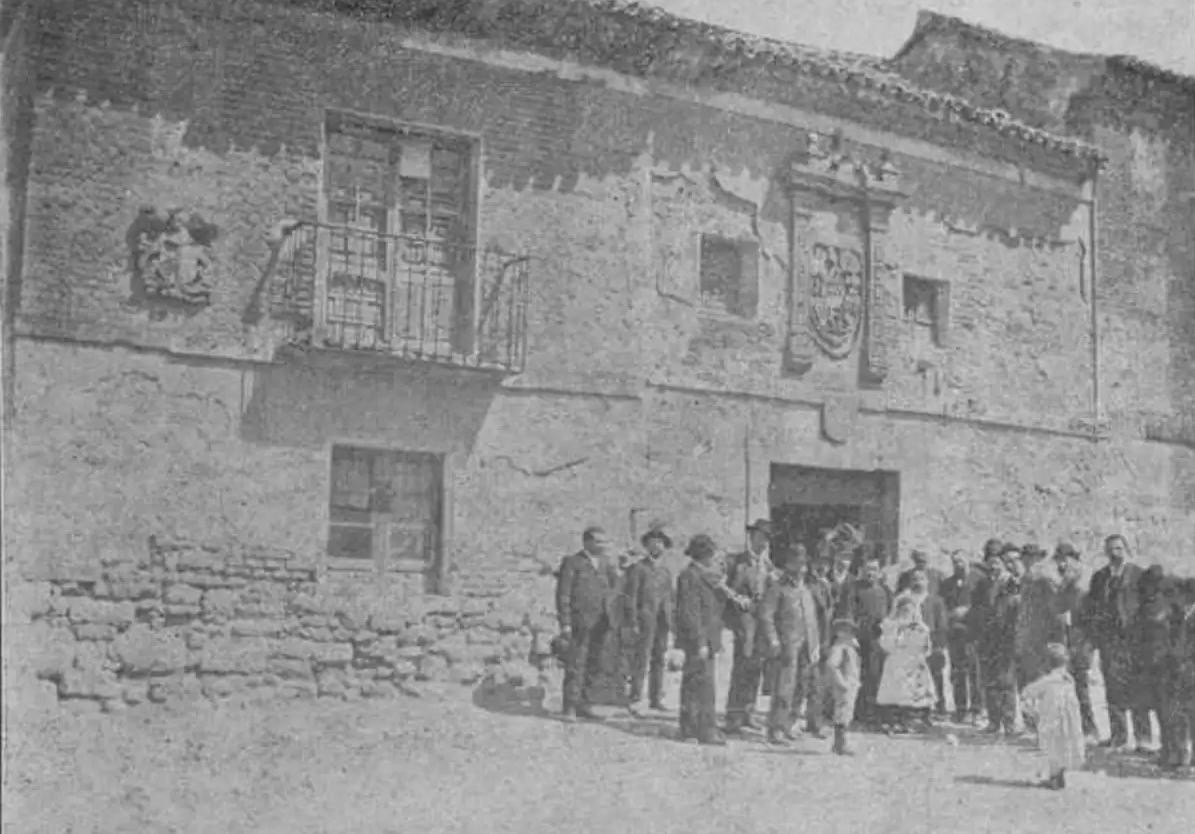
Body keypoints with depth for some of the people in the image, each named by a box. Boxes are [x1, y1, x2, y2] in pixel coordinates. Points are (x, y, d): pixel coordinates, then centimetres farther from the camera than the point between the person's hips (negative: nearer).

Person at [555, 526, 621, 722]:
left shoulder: (605, 564, 11)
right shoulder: (572, 562, -5)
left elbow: (613, 586, 27)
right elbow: (563, 594, -8)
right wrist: (565, 624, -13)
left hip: (599, 623, 6)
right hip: (578, 623, -6)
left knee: (593, 666, 8)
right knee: (575, 665, -6)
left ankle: (584, 705, 16)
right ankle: (570, 708, -1)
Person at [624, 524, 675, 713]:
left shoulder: (666, 571, 17)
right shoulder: (638, 568, 0)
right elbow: (631, 596, -4)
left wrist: (673, 618, 9)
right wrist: (634, 622, -10)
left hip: (663, 621, 5)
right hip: (646, 619, -5)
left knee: (659, 660, 5)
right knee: (641, 658, -9)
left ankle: (656, 699, 9)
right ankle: (635, 698, -6)